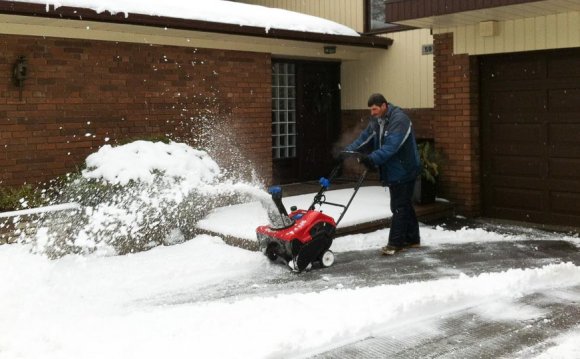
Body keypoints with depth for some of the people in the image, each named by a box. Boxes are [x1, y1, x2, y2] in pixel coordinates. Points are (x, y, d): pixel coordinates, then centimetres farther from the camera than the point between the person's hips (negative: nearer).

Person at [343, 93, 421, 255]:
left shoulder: (399, 119, -21)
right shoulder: (376, 121, 8)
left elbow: (391, 146, -32)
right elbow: (364, 138, 5)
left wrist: (372, 158, -42)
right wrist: (348, 150, -10)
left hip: (404, 171, -9)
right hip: (392, 171, 9)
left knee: (399, 207, -6)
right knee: (404, 205, 16)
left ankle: (395, 243, -1)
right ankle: (412, 238, 26)